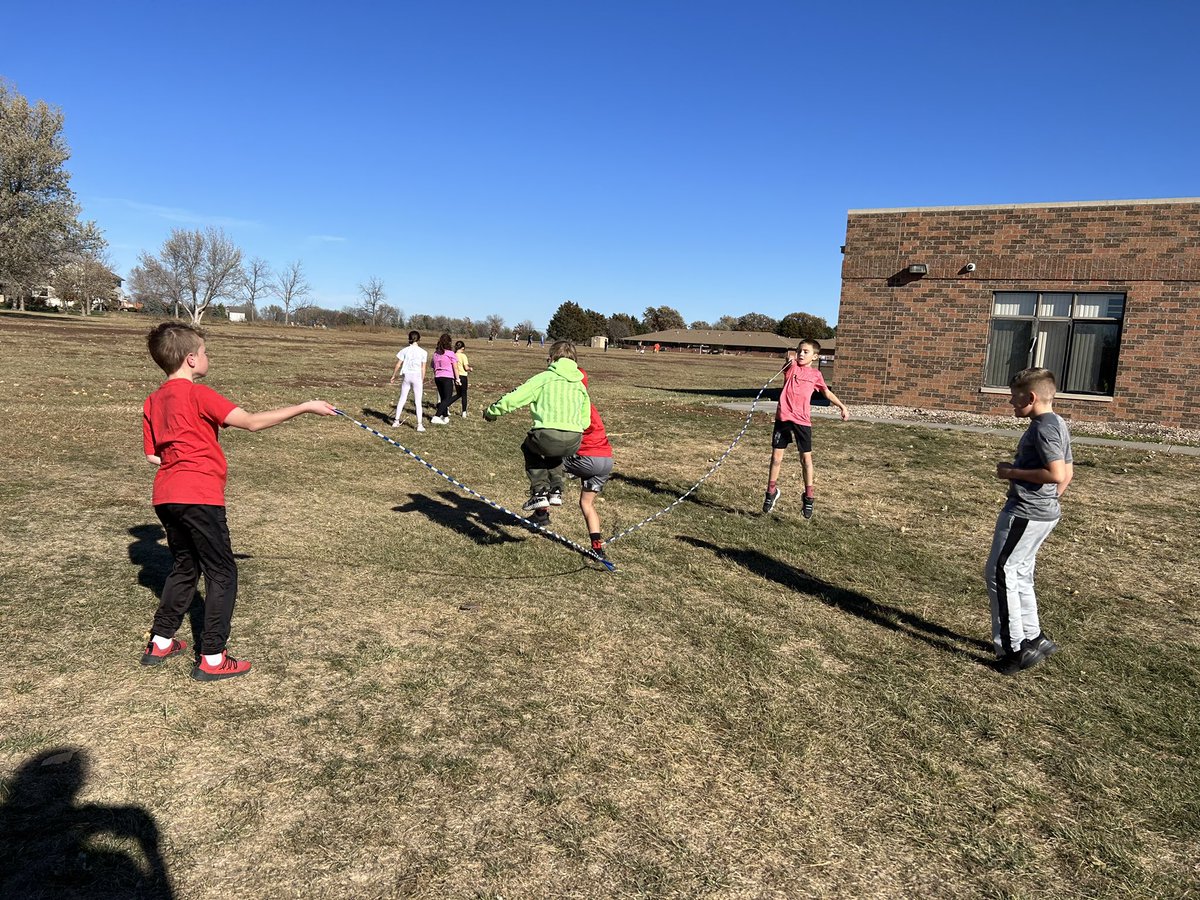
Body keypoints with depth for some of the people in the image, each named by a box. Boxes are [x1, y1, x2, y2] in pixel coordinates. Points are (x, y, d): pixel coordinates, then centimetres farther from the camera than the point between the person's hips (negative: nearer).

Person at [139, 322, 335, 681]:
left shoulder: (152, 402, 12)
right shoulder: (199, 395, -10)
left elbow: (152, 456, 14)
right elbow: (252, 422, -16)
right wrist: (305, 407, -12)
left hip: (166, 497, 8)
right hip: (199, 498, -8)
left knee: (184, 566, 24)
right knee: (222, 574, 3)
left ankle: (160, 643, 32)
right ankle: (212, 659, 5)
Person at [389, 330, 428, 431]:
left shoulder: (405, 350, 0)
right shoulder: (423, 352, -2)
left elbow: (398, 365, 1)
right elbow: (423, 368, -2)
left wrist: (393, 376, 11)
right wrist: (422, 381, 6)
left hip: (406, 376, 2)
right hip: (417, 377, -2)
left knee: (402, 399, 14)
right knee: (418, 401, 2)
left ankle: (396, 421, 17)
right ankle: (419, 424, -2)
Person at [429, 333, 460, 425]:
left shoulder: (436, 353, 8)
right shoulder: (450, 353, -8)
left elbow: (434, 366, 12)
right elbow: (455, 367, -6)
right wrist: (457, 379, 0)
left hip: (437, 377, 6)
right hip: (447, 377, -6)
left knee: (443, 398, 16)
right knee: (447, 398, -5)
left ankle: (445, 417, 21)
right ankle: (436, 417, -17)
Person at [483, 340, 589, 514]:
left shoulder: (544, 378, 10)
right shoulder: (580, 385, 21)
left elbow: (511, 399, 6)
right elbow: (585, 422, 21)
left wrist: (491, 412, 24)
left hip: (548, 436, -4)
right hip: (574, 442, 4)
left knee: (530, 449, 31)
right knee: (554, 454, 38)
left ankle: (540, 493, 19)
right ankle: (556, 490, 22)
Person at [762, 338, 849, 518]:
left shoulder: (815, 374, 8)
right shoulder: (791, 366, 6)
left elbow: (827, 392, 20)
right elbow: (790, 357, -15)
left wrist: (842, 407, 15)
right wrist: (790, 357, -35)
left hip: (802, 421, 0)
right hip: (783, 417, 0)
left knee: (806, 458, 6)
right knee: (776, 457, 5)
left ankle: (809, 497, 19)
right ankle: (771, 491, 22)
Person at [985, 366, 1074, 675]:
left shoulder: (1043, 428, -18)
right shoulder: (1058, 424, 13)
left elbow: (1056, 474, -26)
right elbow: (1069, 473, 18)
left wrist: (1013, 472, -17)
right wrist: (1049, 500, 19)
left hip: (1025, 513, -10)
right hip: (1043, 511, 10)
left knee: (999, 573, -3)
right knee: (1019, 574, 18)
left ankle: (1014, 648, 2)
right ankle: (1032, 638, 26)